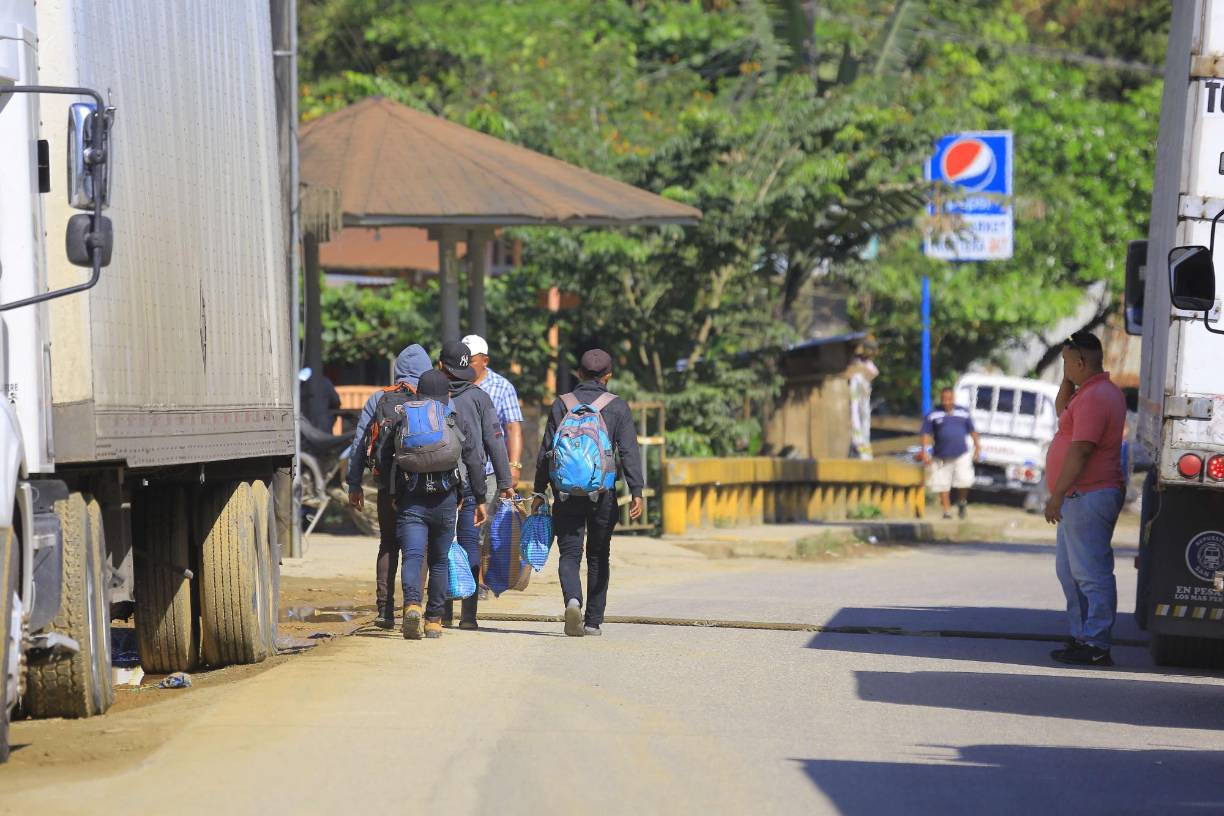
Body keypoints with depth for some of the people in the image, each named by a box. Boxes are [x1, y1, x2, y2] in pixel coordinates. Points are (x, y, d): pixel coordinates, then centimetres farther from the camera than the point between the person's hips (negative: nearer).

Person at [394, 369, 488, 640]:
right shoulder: (458, 423, 5)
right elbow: (476, 464, 4)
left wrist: (392, 496, 10)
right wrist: (480, 500, 11)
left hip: (411, 502, -1)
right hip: (445, 502, 1)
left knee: (412, 556, -8)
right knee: (440, 560, 14)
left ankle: (412, 605, -34)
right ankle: (434, 620, 16)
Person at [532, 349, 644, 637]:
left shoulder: (562, 404, 5)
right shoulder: (618, 407, 2)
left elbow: (546, 450, 5)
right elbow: (629, 451, -7)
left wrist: (539, 491, 10)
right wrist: (636, 492, -10)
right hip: (603, 493, 0)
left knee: (569, 553, 2)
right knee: (598, 556, 13)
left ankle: (573, 600, -26)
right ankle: (593, 620, 14)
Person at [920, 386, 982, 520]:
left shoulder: (964, 413, 9)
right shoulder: (933, 415, 2)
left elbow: (972, 431, 15)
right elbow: (926, 434, 0)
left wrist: (977, 447, 11)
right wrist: (925, 452, -11)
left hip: (961, 455, 0)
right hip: (942, 457, 0)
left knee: (964, 482, -13)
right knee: (943, 486, 3)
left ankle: (961, 502, 15)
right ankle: (947, 511, 14)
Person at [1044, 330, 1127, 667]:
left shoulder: (1094, 398, -18)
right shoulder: (1099, 392, 16)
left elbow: (1080, 451, -23)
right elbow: (1061, 408, 34)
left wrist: (1057, 496, -22)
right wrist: (1068, 379, 17)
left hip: (1087, 497, -11)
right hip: (1080, 499, 11)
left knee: (1090, 573, -10)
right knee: (1069, 570, 18)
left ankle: (1096, 646, -11)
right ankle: (1082, 637, 23)